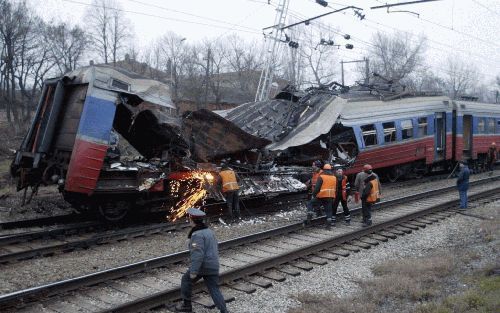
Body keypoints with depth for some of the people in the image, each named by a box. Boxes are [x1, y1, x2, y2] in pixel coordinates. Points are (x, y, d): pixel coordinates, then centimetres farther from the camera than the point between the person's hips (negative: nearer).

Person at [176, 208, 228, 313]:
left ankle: (186, 304, 24)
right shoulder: (209, 231, 12)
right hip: (213, 266, 7)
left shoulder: (197, 235, -17)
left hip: (201, 266, -7)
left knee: (186, 280, 16)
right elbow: (215, 248, 22)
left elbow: (197, 254, -24)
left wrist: (193, 271, -23)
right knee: (214, 289, 7)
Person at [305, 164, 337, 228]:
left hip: (322, 196, -5)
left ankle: (309, 217, -5)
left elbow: (317, 187, -13)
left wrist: (313, 195, -4)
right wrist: (333, 198, 23)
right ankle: (329, 223, 6)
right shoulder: (334, 178, 11)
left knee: (310, 203, 9)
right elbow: (335, 188, 17)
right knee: (329, 210, 11)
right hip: (330, 197, 5)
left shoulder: (321, 177, -8)